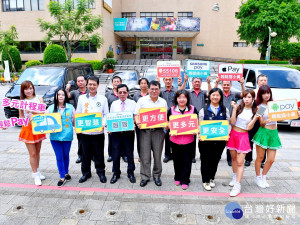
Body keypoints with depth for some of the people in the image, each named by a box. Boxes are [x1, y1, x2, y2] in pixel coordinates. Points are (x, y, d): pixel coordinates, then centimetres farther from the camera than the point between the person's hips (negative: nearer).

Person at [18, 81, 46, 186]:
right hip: (28, 129, -2)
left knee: (37, 152, 14)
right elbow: (21, 118, 3)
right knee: (32, 153, 1)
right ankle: (35, 175, 14)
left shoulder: (39, 99, 1)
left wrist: (31, 111, -25)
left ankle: (37, 171, 31)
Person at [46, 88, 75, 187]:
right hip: (55, 136, 0)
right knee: (59, 157, 5)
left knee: (66, 155, 14)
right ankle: (62, 177, 17)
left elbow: (74, 121, 4)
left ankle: (66, 173, 35)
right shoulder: (51, 108, 4)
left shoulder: (70, 107, 2)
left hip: (67, 136, 0)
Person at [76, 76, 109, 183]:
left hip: (98, 132, -1)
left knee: (99, 154, 7)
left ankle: (101, 172, 25)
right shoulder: (82, 98, 8)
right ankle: (86, 173, 29)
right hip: (85, 131, 2)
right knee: (85, 153, 11)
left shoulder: (103, 98, 4)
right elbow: (77, 114, 10)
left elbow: (106, 114, 4)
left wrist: (103, 124, -14)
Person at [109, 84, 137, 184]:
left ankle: (131, 172, 29)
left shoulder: (132, 103, 1)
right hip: (116, 132, 2)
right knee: (115, 154, 9)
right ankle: (116, 173, 28)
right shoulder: (114, 104, 8)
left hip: (129, 132, -2)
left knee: (129, 153, 9)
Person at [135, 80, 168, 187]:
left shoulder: (163, 102, 11)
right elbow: (136, 114, 3)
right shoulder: (142, 100, 5)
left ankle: (157, 175, 23)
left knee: (157, 154, 7)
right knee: (145, 154, 2)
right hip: (145, 130, -1)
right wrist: (137, 122, -17)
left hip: (158, 130, 1)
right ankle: (145, 176, 16)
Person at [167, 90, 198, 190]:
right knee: (177, 160, 14)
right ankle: (178, 178, 34)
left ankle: (185, 181, 21)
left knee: (187, 161, 6)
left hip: (188, 140, -1)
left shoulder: (193, 109, 2)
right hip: (175, 140, 1)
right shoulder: (171, 110, 3)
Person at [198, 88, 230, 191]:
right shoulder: (203, 110, 2)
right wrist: (200, 135, -16)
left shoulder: (225, 110, 6)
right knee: (205, 160, 5)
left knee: (215, 160, 15)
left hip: (220, 141, 2)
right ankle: (205, 181, 23)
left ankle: (212, 178, 36)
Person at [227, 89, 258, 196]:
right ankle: (235, 177, 36)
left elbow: (248, 127, -6)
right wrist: (234, 109, -14)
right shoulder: (239, 107, -1)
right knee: (234, 158, 15)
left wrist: (256, 117, -16)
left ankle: (237, 185, 0)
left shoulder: (254, 111, 0)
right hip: (233, 134, 2)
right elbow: (232, 122, -8)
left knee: (240, 162, -5)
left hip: (243, 136, -2)